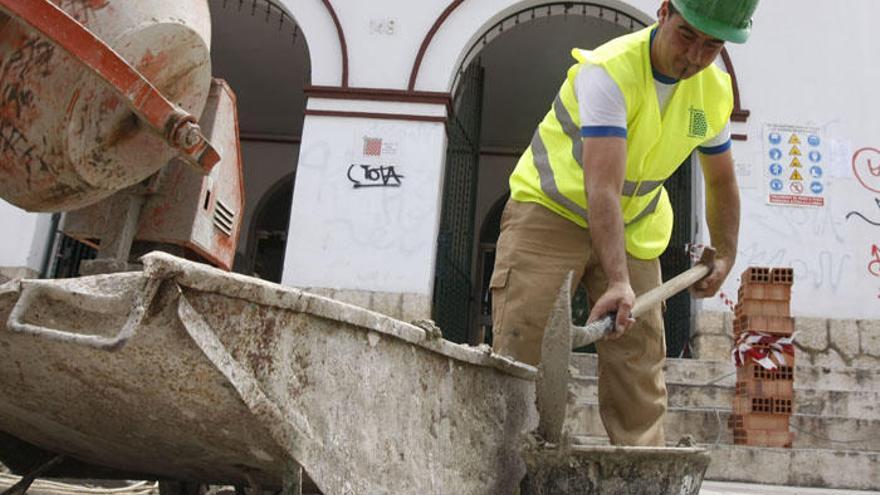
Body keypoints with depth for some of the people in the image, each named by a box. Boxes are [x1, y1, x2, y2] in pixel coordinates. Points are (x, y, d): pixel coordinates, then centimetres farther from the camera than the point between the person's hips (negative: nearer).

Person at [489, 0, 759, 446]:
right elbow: (603, 188, -37)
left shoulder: (716, 92, -3)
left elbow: (721, 182, 14)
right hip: (549, 209, -5)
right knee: (519, 354, -14)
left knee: (639, 363, 2)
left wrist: (725, 257, 15)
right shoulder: (609, 71, -26)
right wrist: (617, 281, -44)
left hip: (634, 230, 6)